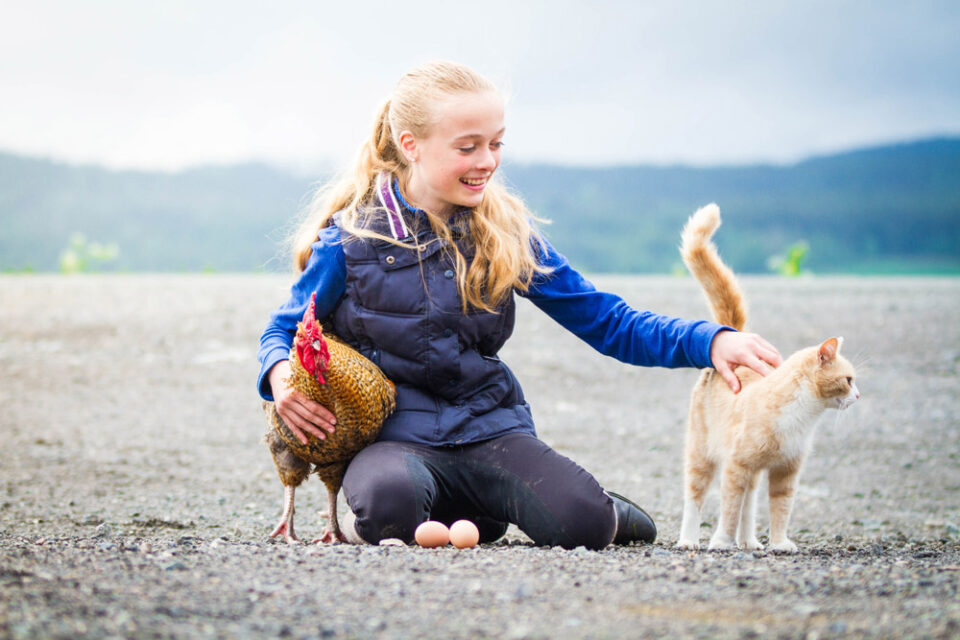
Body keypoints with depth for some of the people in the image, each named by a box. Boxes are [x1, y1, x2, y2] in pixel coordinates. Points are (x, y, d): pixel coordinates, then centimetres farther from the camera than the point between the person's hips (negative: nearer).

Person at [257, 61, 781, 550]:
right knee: (388, 504, -38)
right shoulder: (354, 234, -3)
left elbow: (606, 322, 6)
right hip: (396, 435, -2)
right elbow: (284, 330, 8)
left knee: (581, 523, -26)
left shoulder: (507, 232, 6)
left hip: (490, 428, 2)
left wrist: (710, 341, -9)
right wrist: (280, 375, -17)